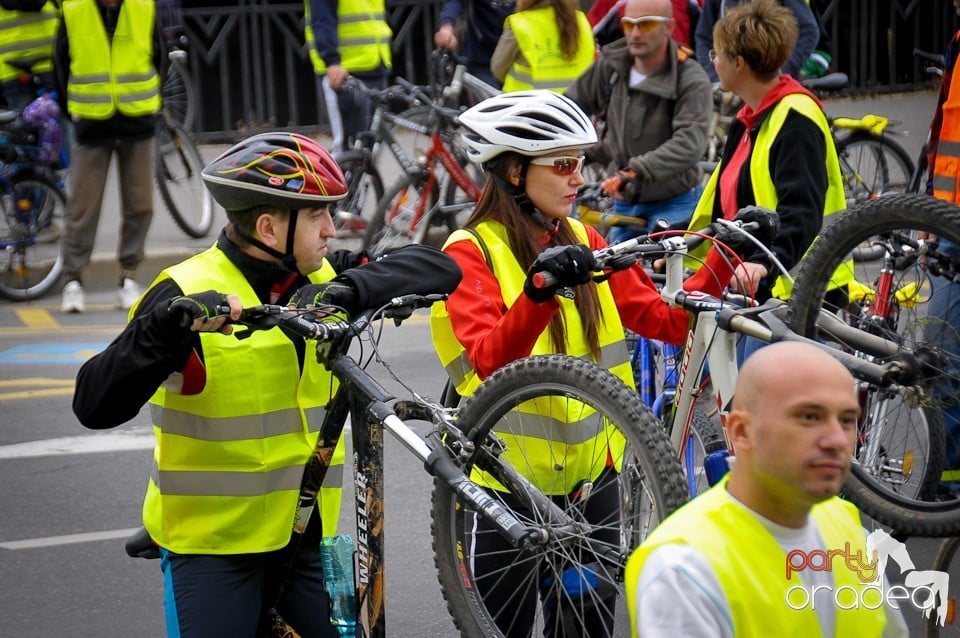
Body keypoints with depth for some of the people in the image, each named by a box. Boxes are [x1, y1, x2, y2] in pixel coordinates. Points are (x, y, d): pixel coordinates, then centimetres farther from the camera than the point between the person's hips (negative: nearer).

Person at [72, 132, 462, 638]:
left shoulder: (319, 280, 2)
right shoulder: (190, 294, -14)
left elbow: (440, 269, -7)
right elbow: (96, 406, -23)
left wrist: (351, 289, -22)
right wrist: (167, 327, -38)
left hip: (307, 528, 5)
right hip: (211, 539, -5)